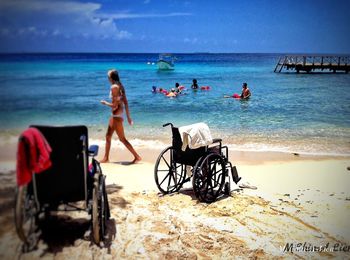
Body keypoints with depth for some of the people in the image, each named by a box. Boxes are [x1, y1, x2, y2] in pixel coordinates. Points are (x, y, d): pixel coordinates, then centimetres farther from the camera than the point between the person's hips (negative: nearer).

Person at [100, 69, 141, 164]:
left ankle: (137, 157, 3)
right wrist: (128, 117, 14)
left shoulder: (114, 87, -17)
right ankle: (106, 158, 26)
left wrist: (105, 103, -3)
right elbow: (126, 103, 10)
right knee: (108, 136, 16)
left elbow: (114, 105, -20)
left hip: (117, 116, -10)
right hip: (114, 115, 10)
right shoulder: (120, 86, 9)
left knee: (122, 139, -2)